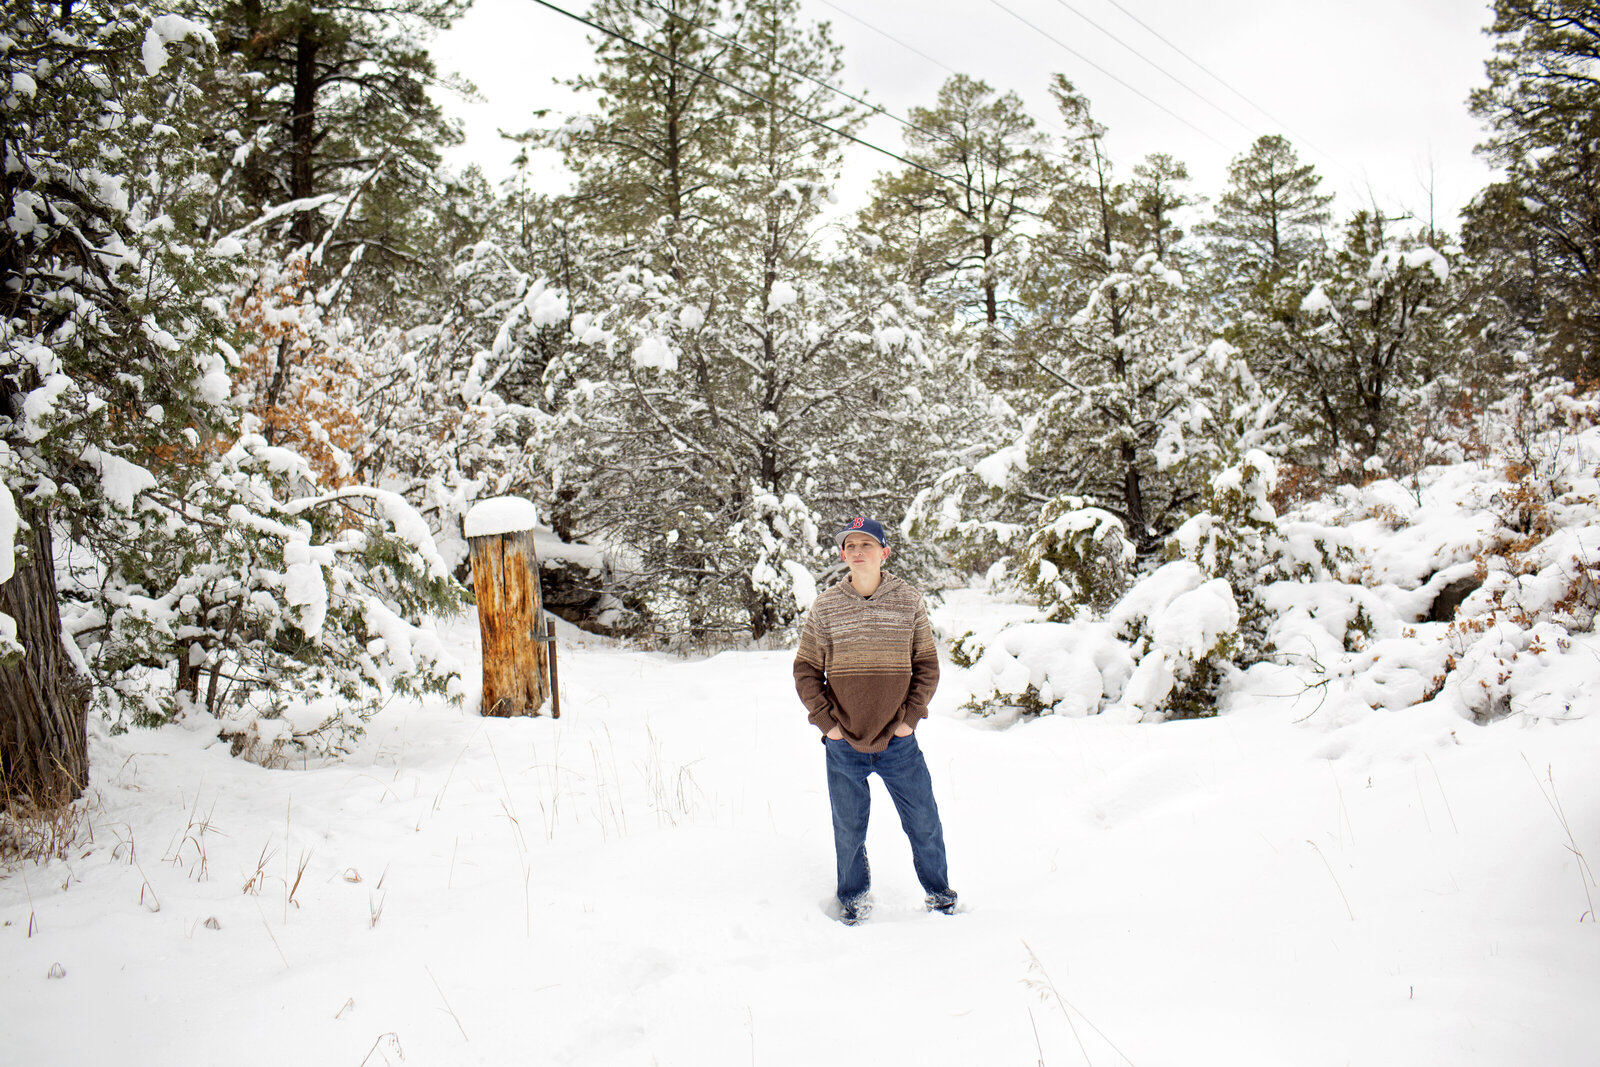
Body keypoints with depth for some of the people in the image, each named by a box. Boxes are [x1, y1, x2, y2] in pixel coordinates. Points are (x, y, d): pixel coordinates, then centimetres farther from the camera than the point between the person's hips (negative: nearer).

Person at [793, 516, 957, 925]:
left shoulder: (908, 601, -2)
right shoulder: (825, 607, -4)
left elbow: (927, 664, 4)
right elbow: (806, 669, 3)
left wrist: (911, 716, -4)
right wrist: (825, 721, -5)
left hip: (899, 741, 0)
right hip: (844, 744, 0)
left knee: (924, 823, 8)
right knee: (848, 830, 11)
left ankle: (938, 891, 31)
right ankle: (853, 897, 34)